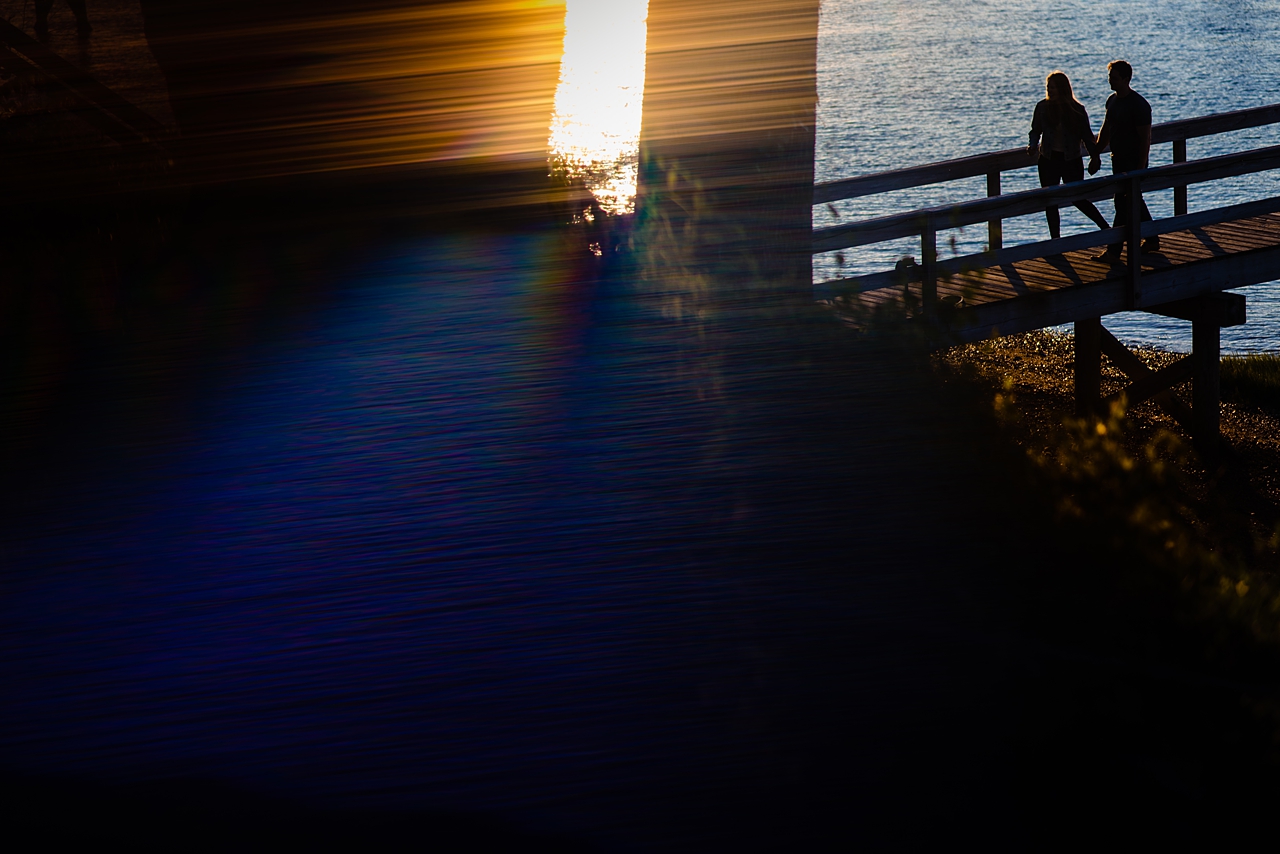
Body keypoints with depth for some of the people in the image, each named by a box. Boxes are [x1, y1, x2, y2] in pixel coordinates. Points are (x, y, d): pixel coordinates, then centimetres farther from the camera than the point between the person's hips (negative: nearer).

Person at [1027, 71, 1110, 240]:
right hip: (1048, 161, 3)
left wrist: (1094, 156, -9)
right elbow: (1035, 131, 5)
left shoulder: (1077, 110, -6)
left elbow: (1087, 135, 0)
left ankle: (1106, 228, 19)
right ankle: (1055, 240, 14)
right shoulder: (1042, 107, -1)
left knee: (1078, 199, 0)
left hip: (1071, 161, -3)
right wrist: (1032, 146, -15)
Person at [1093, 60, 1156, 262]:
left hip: (1133, 162, -9)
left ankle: (1113, 251, -5)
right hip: (1118, 160, 9)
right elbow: (1106, 131, 19)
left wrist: (1140, 168, -20)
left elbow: (1145, 138, -18)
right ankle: (1152, 241, 30)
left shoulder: (1139, 105, -18)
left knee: (1124, 205, -7)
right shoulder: (1112, 100, 8)